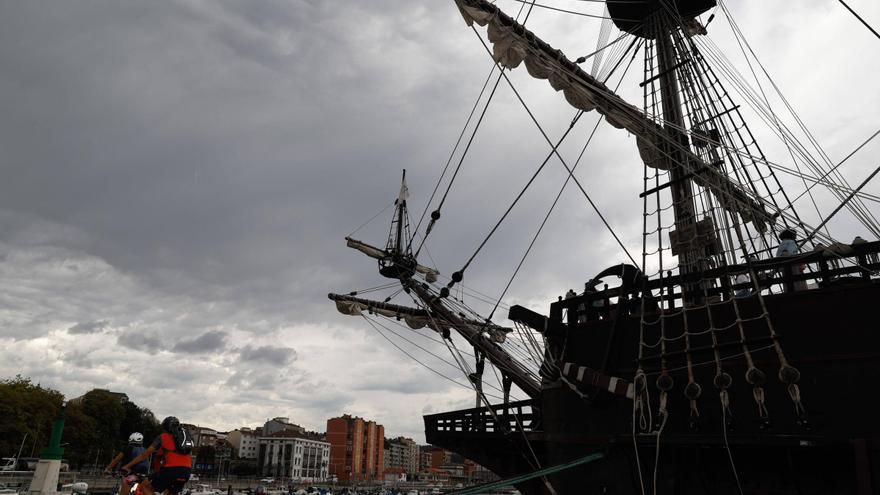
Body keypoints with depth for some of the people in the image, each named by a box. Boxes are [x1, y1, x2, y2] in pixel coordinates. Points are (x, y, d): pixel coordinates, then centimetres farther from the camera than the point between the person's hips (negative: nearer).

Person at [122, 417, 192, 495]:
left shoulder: (163, 437, 14)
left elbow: (145, 454, 10)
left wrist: (126, 466, 16)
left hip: (171, 469, -5)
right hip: (186, 472, 5)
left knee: (145, 486, 13)